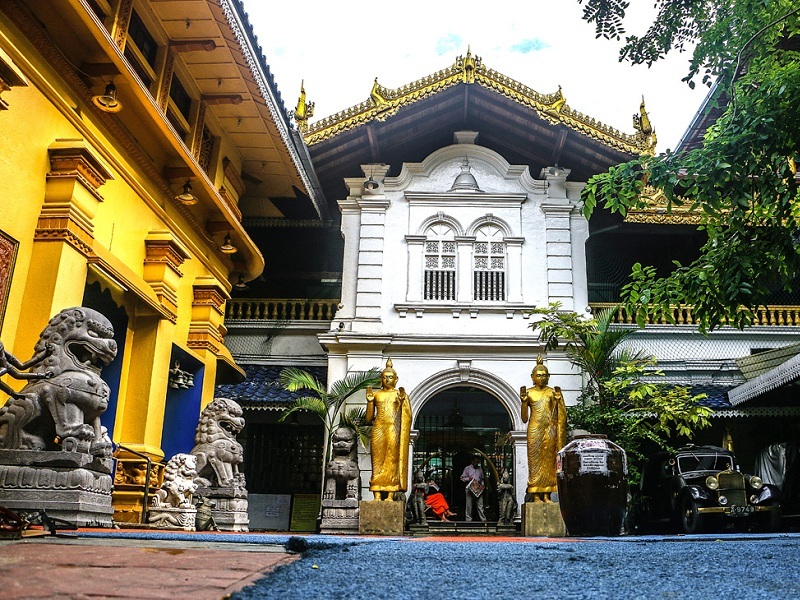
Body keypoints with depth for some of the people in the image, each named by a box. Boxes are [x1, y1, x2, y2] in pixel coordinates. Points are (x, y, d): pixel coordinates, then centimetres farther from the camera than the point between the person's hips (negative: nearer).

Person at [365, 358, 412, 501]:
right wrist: (370, 401, 0)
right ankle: (377, 495, -2)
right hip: (378, 430, 2)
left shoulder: (400, 394, 9)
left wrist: (402, 402, -11)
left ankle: (390, 495, -4)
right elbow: (369, 418, 13)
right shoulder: (375, 394, 13)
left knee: (392, 461, -5)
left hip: (393, 430, -2)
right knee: (377, 461, -3)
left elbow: (408, 417, 3)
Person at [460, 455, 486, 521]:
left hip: (478, 489, 2)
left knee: (480, 505, -1)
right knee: (469, 505, -1)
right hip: (470, 488, -2)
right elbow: (462, 478, 3)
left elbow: (482, 479, 23)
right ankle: (468, 519, 5)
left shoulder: (480, 469, 15)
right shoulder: (467, 468, 4)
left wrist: (482, 485, 4)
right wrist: (468, 479, -14)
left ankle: (483, 519, 1)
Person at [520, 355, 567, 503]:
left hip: (550, 431, 1)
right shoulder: (529, 393, 5)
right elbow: (524, 419, 3)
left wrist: (559, 400, -7)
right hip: (535, 431, -1)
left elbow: (562, 416, 6)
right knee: (535, 461, -3)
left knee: (549, 461, 1)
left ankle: (546, 495, 5)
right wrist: (524, 401, -9)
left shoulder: (553, 392, 7)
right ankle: (536, 495, 0)